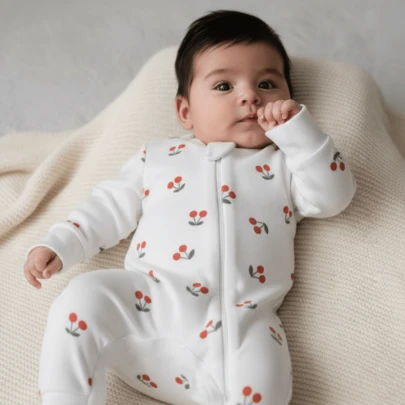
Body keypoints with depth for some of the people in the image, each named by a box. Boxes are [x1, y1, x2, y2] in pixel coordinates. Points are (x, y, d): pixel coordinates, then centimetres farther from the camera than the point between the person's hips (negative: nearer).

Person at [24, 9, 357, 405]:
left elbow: (333, 197, 6)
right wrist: (58, 244, 14)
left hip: (240, 322, -1)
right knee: (82, 298, -23)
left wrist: (298, 129, -1)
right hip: (148, 300, 2)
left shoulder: (285, 163, 20)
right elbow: (111, 206, 24)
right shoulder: (157, 156, 23)